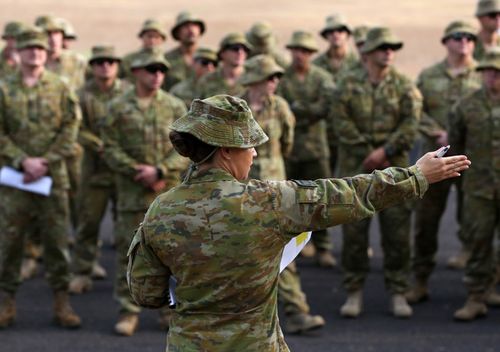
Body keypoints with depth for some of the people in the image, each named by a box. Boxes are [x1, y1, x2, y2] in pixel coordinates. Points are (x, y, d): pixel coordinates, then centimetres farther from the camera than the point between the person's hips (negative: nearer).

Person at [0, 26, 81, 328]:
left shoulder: (61, 88, 4)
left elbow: (70, 130, 0)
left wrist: (46, 162, -11)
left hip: (53, 175, 0)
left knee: (57, 239, 3)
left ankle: (62, 302, 11)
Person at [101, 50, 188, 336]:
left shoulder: (175, 106, 4)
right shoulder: (119, 108, 1)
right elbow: (111, 149, -3)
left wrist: (160, 171, -14)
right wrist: (138, 173, -13)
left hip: (171, 192, 1)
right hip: (132, 192, -1)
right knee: (129, 251, 0)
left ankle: (171, 307, 15)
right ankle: (129, 310, 8)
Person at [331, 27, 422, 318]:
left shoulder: (405, 86, 4)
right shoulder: (348, 84, 3)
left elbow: (411, 123, -6)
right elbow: (342, 122, -5)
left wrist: (385, 151, -16)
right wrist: (369, 154, -11)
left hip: (394, 168, 0)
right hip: (355, 167, 0)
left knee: (397, 232, 0)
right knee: (353, 232, 1)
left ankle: (399, 294, 10)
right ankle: (354, 292, 12)